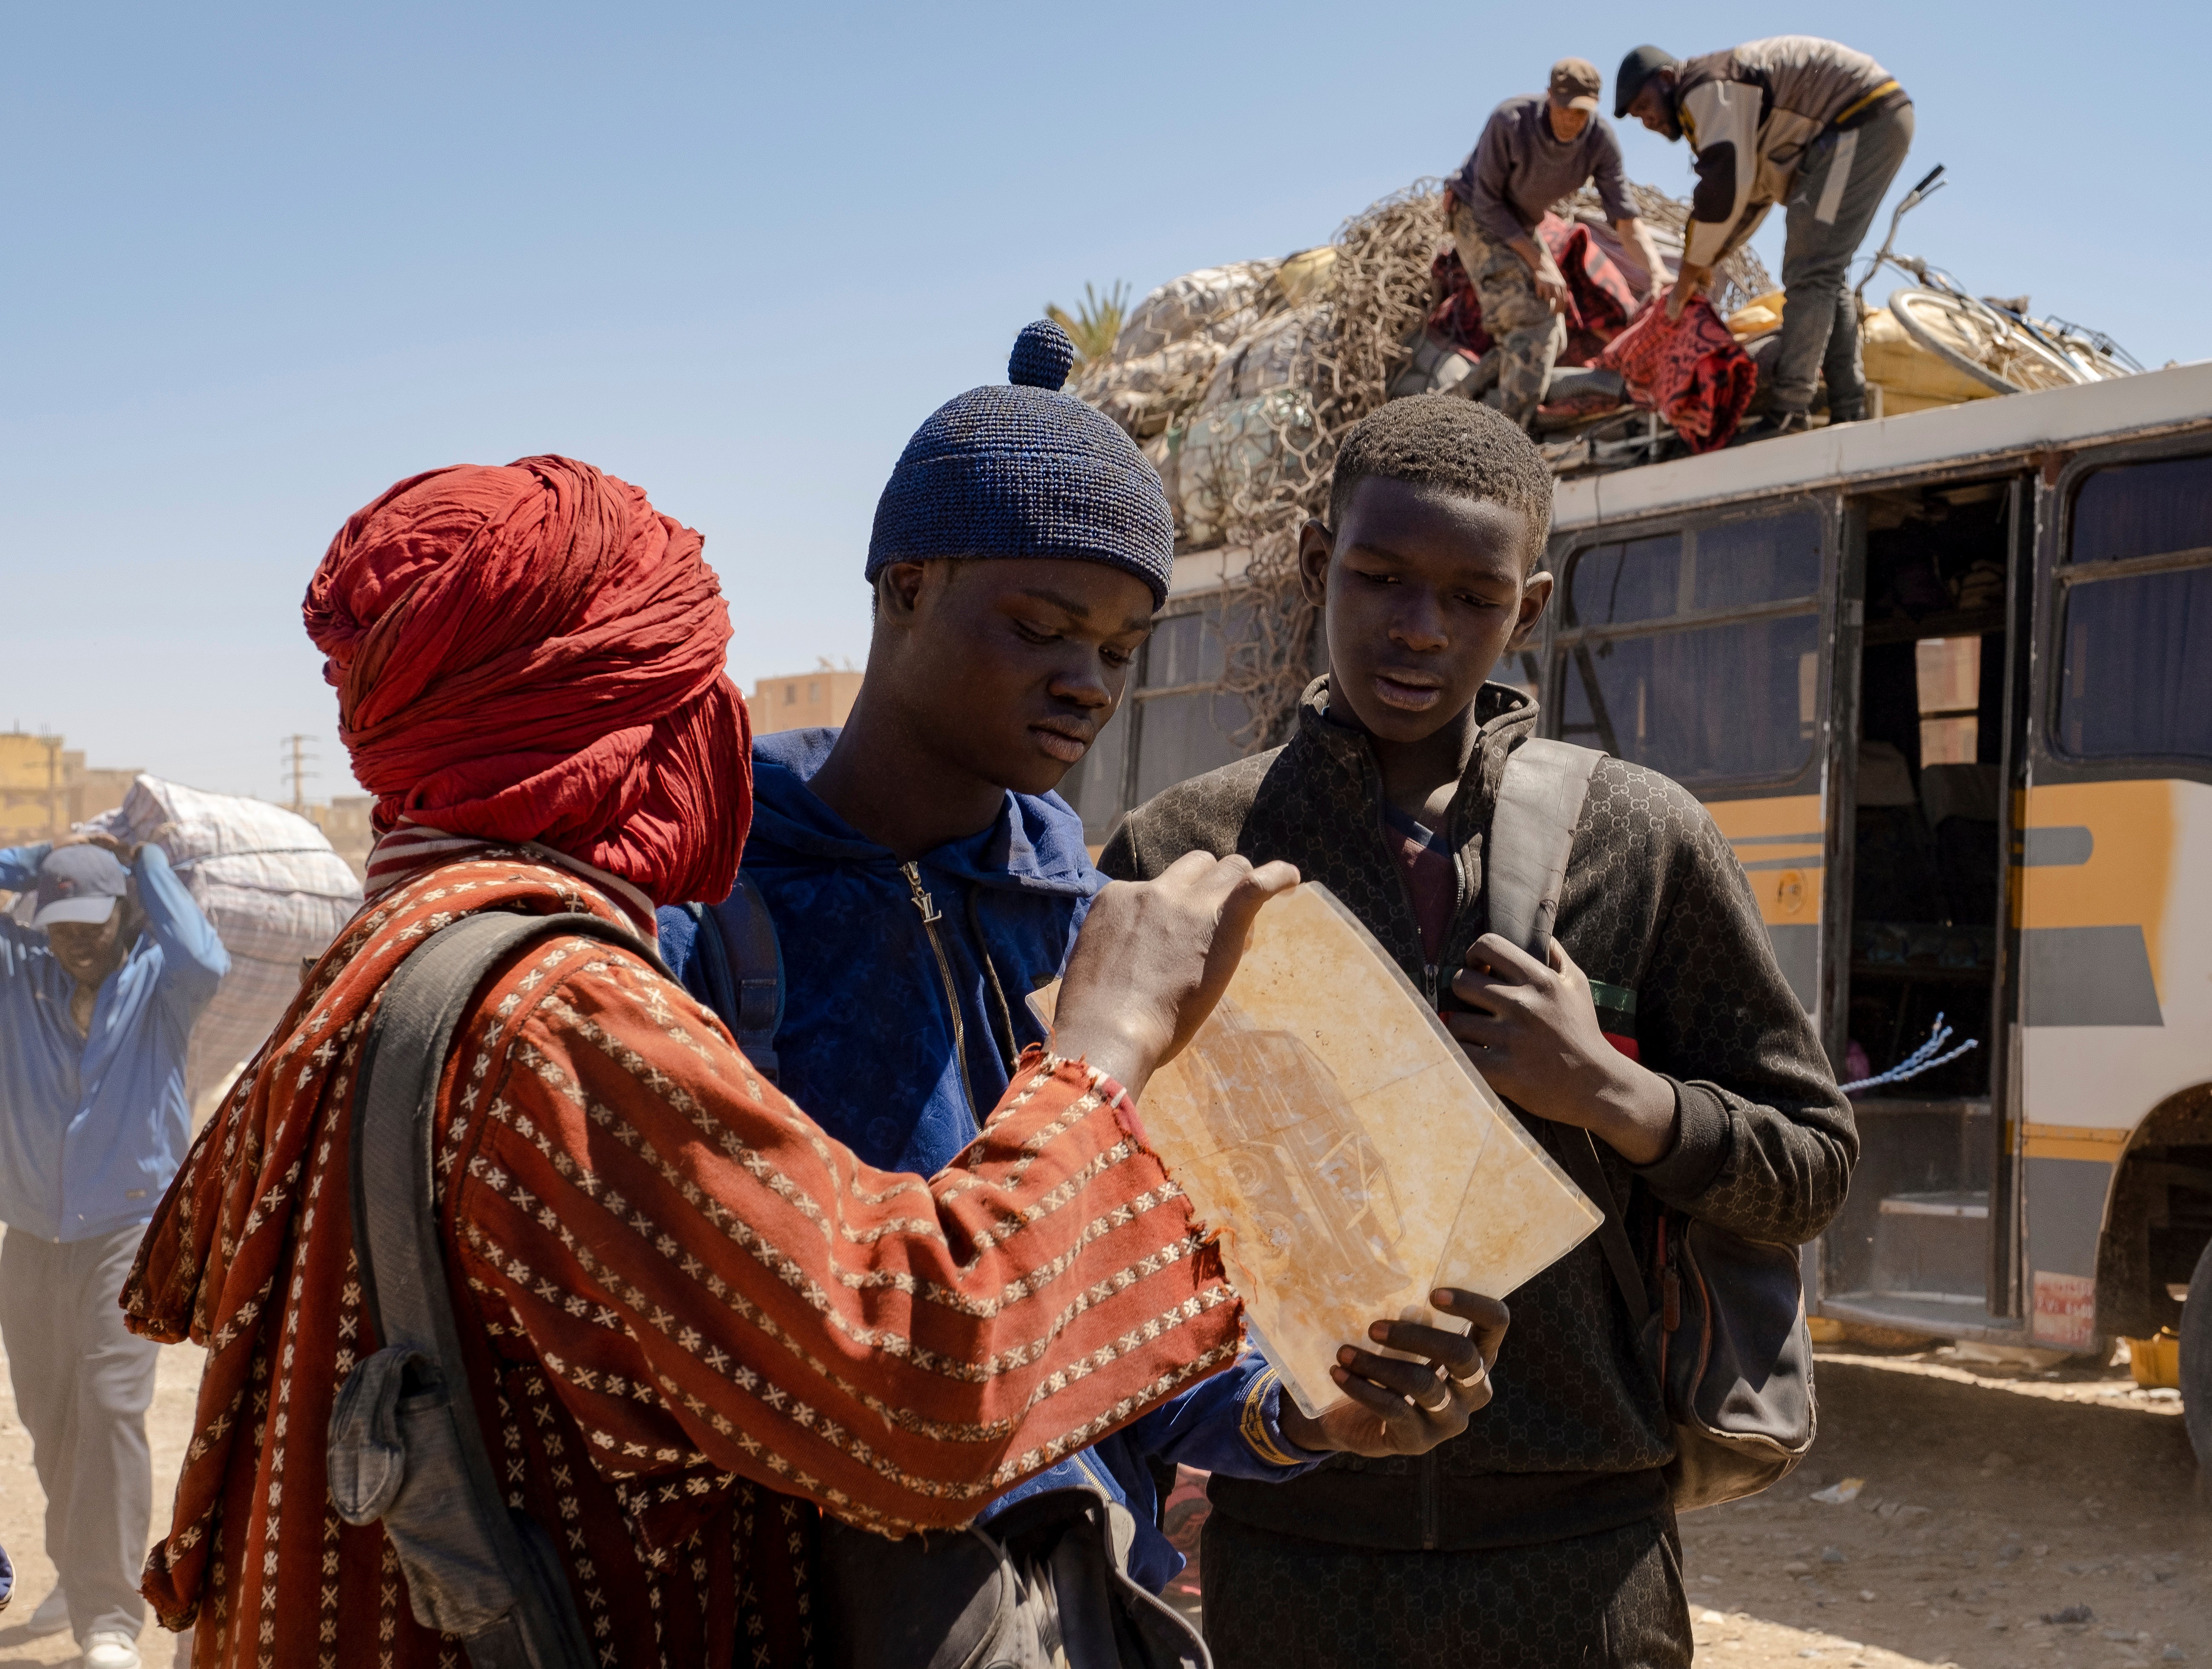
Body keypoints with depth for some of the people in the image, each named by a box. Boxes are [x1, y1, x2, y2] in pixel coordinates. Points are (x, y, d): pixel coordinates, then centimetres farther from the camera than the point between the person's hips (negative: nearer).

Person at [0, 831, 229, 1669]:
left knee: (111, 1409, -13)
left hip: (129, 1230, -4)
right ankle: (77, 1575, 33)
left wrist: (150, 864, -16)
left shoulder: (155, 980, -5)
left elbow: (205, 962, -28)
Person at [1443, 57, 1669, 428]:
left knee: (1551, 340, 2)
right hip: (1475, 215, -6)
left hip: (1519, 224, 6)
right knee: (1534, 319, -22)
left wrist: (1656, 270, -39)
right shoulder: (1509, 122, -33)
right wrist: (1540, 262, -26)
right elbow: (1487, 201, -23)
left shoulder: (1601, 141, -21)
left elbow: (1627, 222, -21)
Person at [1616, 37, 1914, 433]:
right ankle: (1849, 414, 10)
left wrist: (1690, 272, -11)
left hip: (1862, 118, -11)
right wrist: (1706, 263, 19)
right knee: (1825, 275, 12)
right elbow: (1755, 191, 25)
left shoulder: (1705, 89, -11)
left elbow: (1724, 187, -19)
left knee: (1808, 274, -15)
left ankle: (1790, 418, -21)